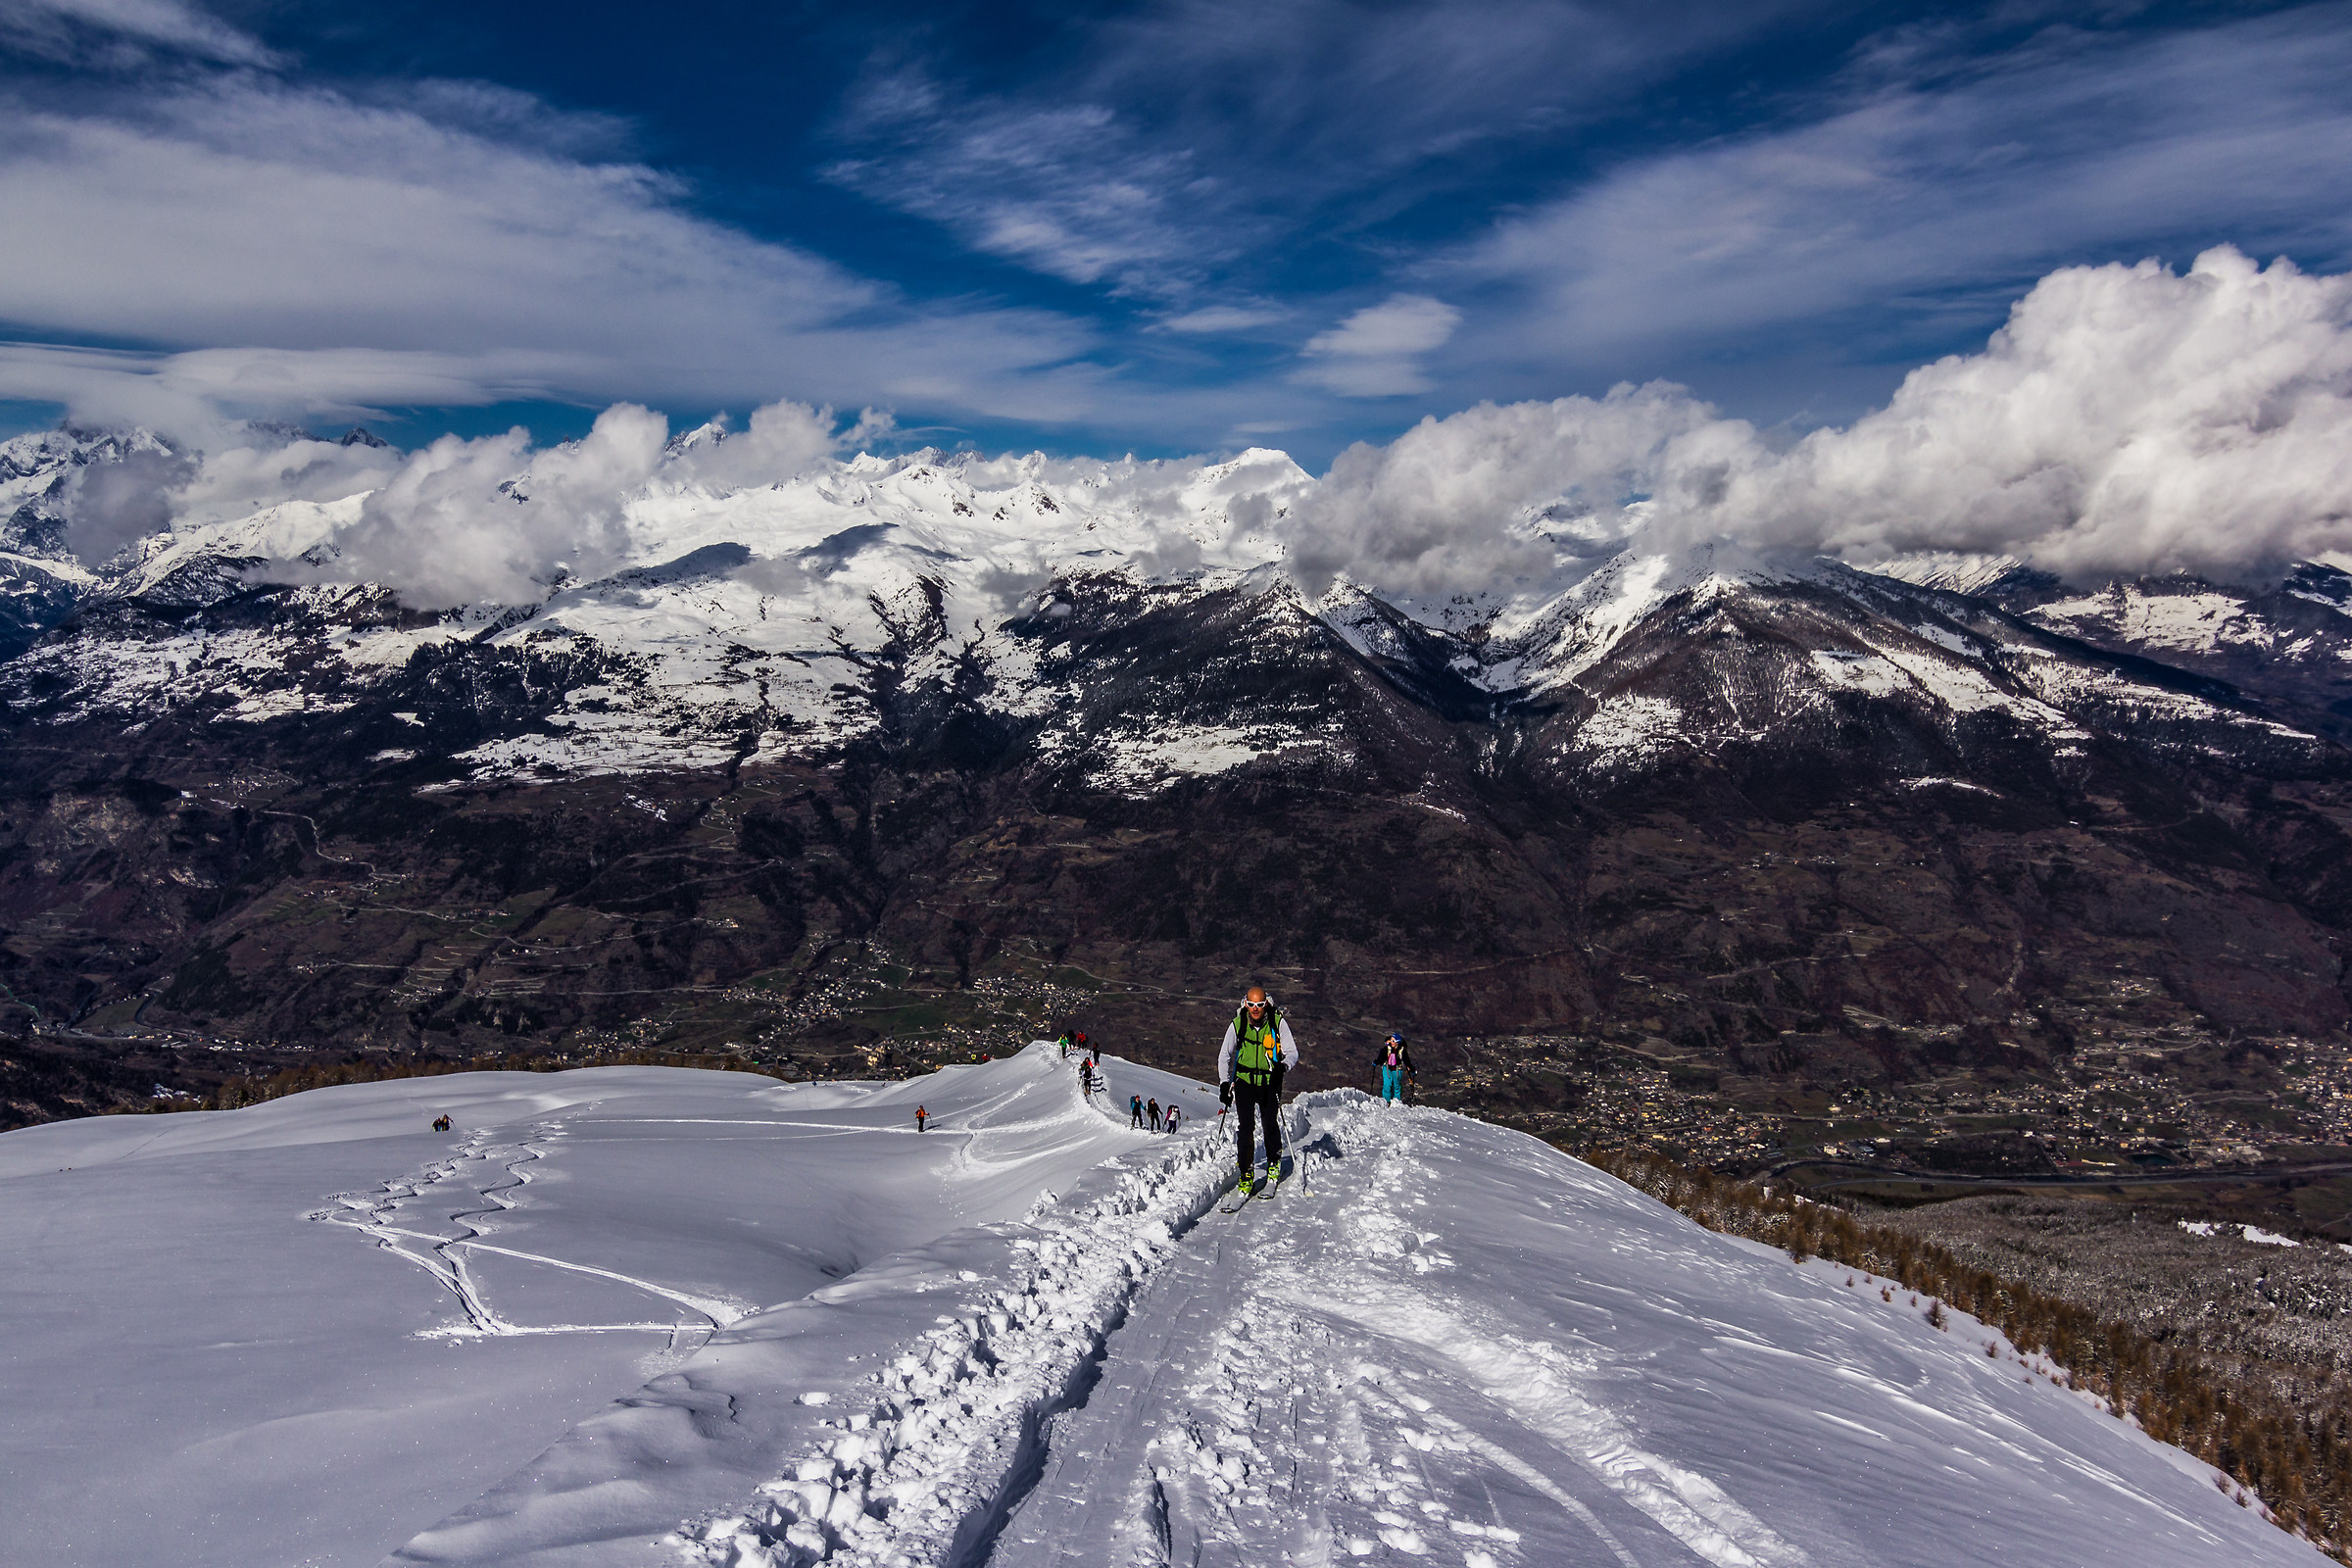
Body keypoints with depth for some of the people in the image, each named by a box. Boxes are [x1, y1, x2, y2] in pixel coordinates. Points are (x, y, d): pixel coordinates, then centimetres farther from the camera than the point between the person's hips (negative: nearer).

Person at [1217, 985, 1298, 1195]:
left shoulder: (1278, 1023, -9)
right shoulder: (1237, 1025, -6)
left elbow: (1292, 1052, -6)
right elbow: (1225, 1056, 4)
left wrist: (1283, 1067, -27)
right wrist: (1224, 1084, -5)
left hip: (1269, 1082, 0)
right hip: (1244, 1082, 0)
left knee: (1270, 1125, -4)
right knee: (1244, 1128, -9)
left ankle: (1274, 1163, 24)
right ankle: (1245, 1175, -1)